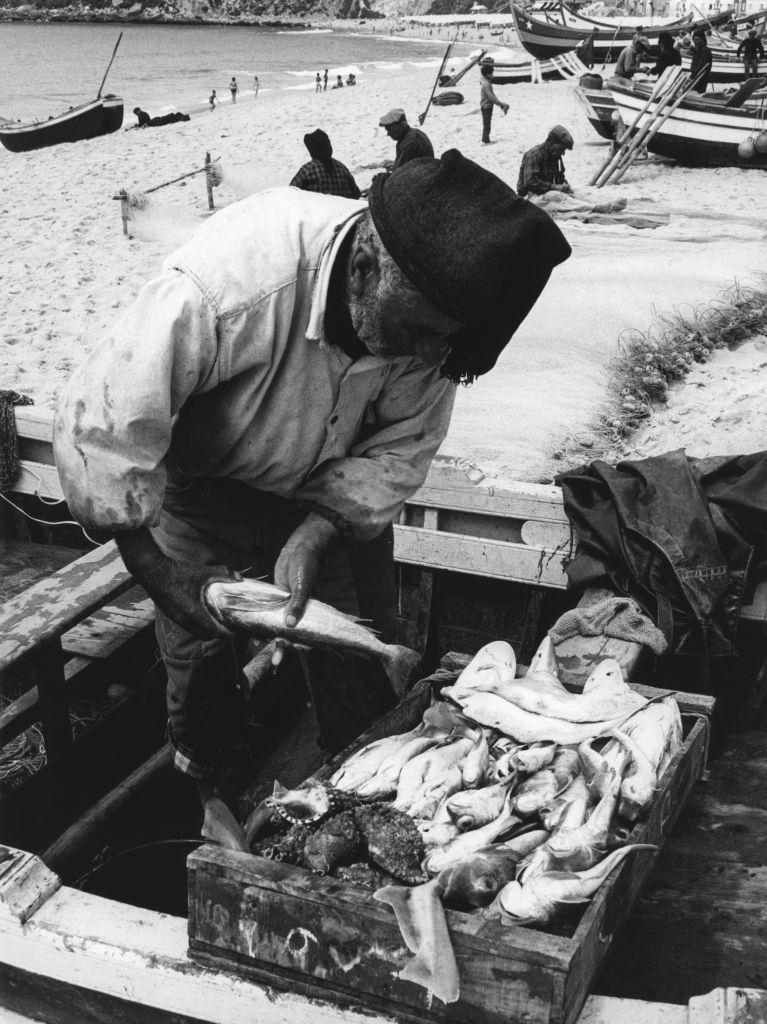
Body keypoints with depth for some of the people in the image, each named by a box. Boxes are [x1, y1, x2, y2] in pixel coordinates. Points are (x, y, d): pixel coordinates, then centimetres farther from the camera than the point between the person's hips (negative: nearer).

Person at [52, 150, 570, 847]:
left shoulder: (428, 312, -26)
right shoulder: (227, 284, -42)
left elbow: (400, 448, -15)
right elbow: (100, 427, -35)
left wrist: (316, 534, -27)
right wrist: (154, 568, -30)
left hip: (339, 490, 3)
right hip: (205, 490, -3)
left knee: (365, 673, 9)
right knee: (207, 664, 3)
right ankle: (225, 810, 31)